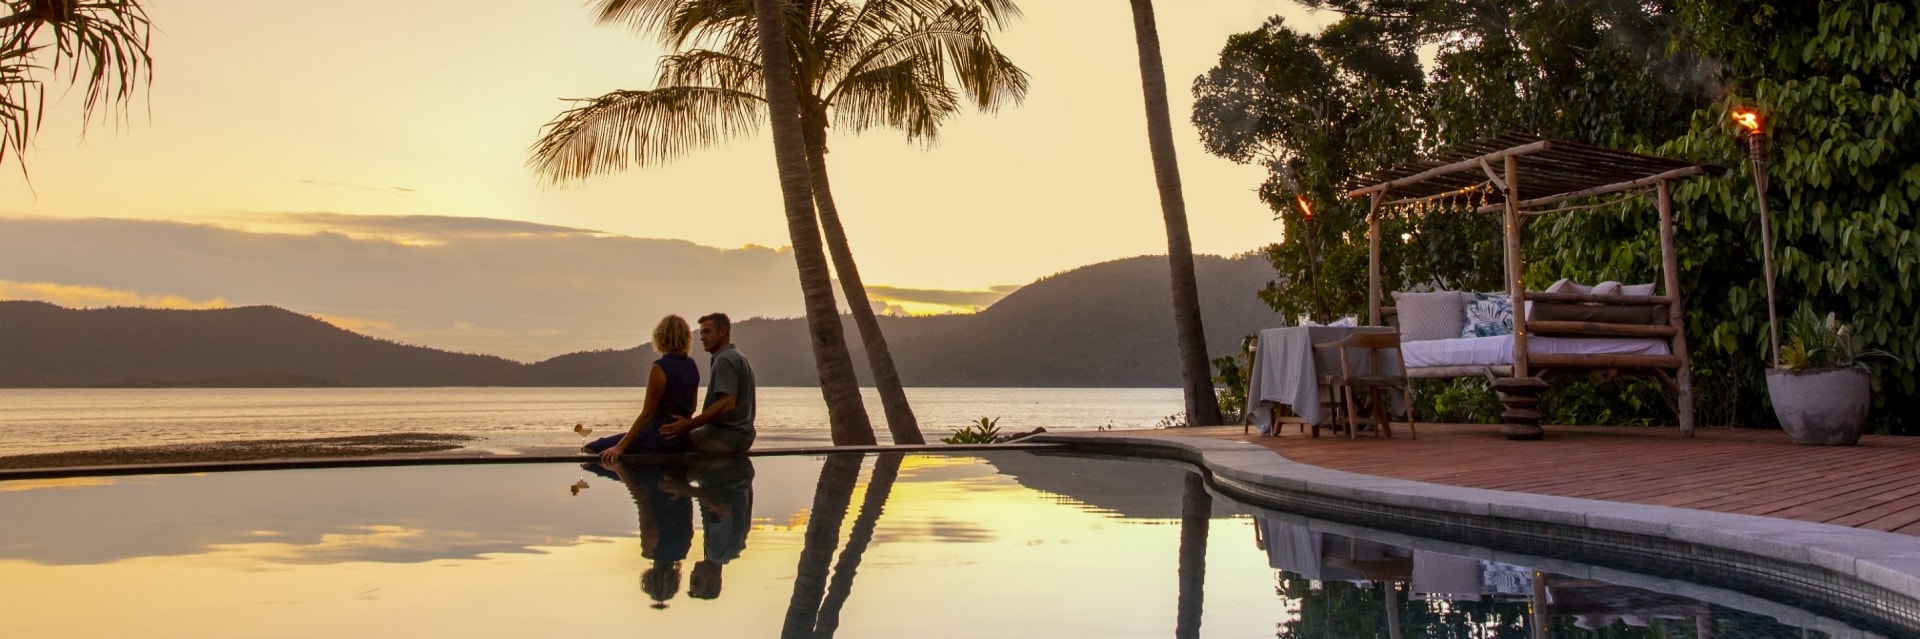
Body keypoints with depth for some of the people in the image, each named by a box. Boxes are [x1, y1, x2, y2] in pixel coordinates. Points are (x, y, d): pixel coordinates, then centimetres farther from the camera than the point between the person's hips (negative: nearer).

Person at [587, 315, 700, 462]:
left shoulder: (659, 368, -15)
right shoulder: (692, 366, 7)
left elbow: (646, 414, -17)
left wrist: (619, 447, -17)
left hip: (660, 438, -9)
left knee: (590, 449, -5)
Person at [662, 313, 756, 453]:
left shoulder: (724, 360, -14)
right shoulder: (739, 358, 19)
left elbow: (727, 404, -26)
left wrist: (689, 425, -28)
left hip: (726, 436, -11)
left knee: (672, 439, -14)